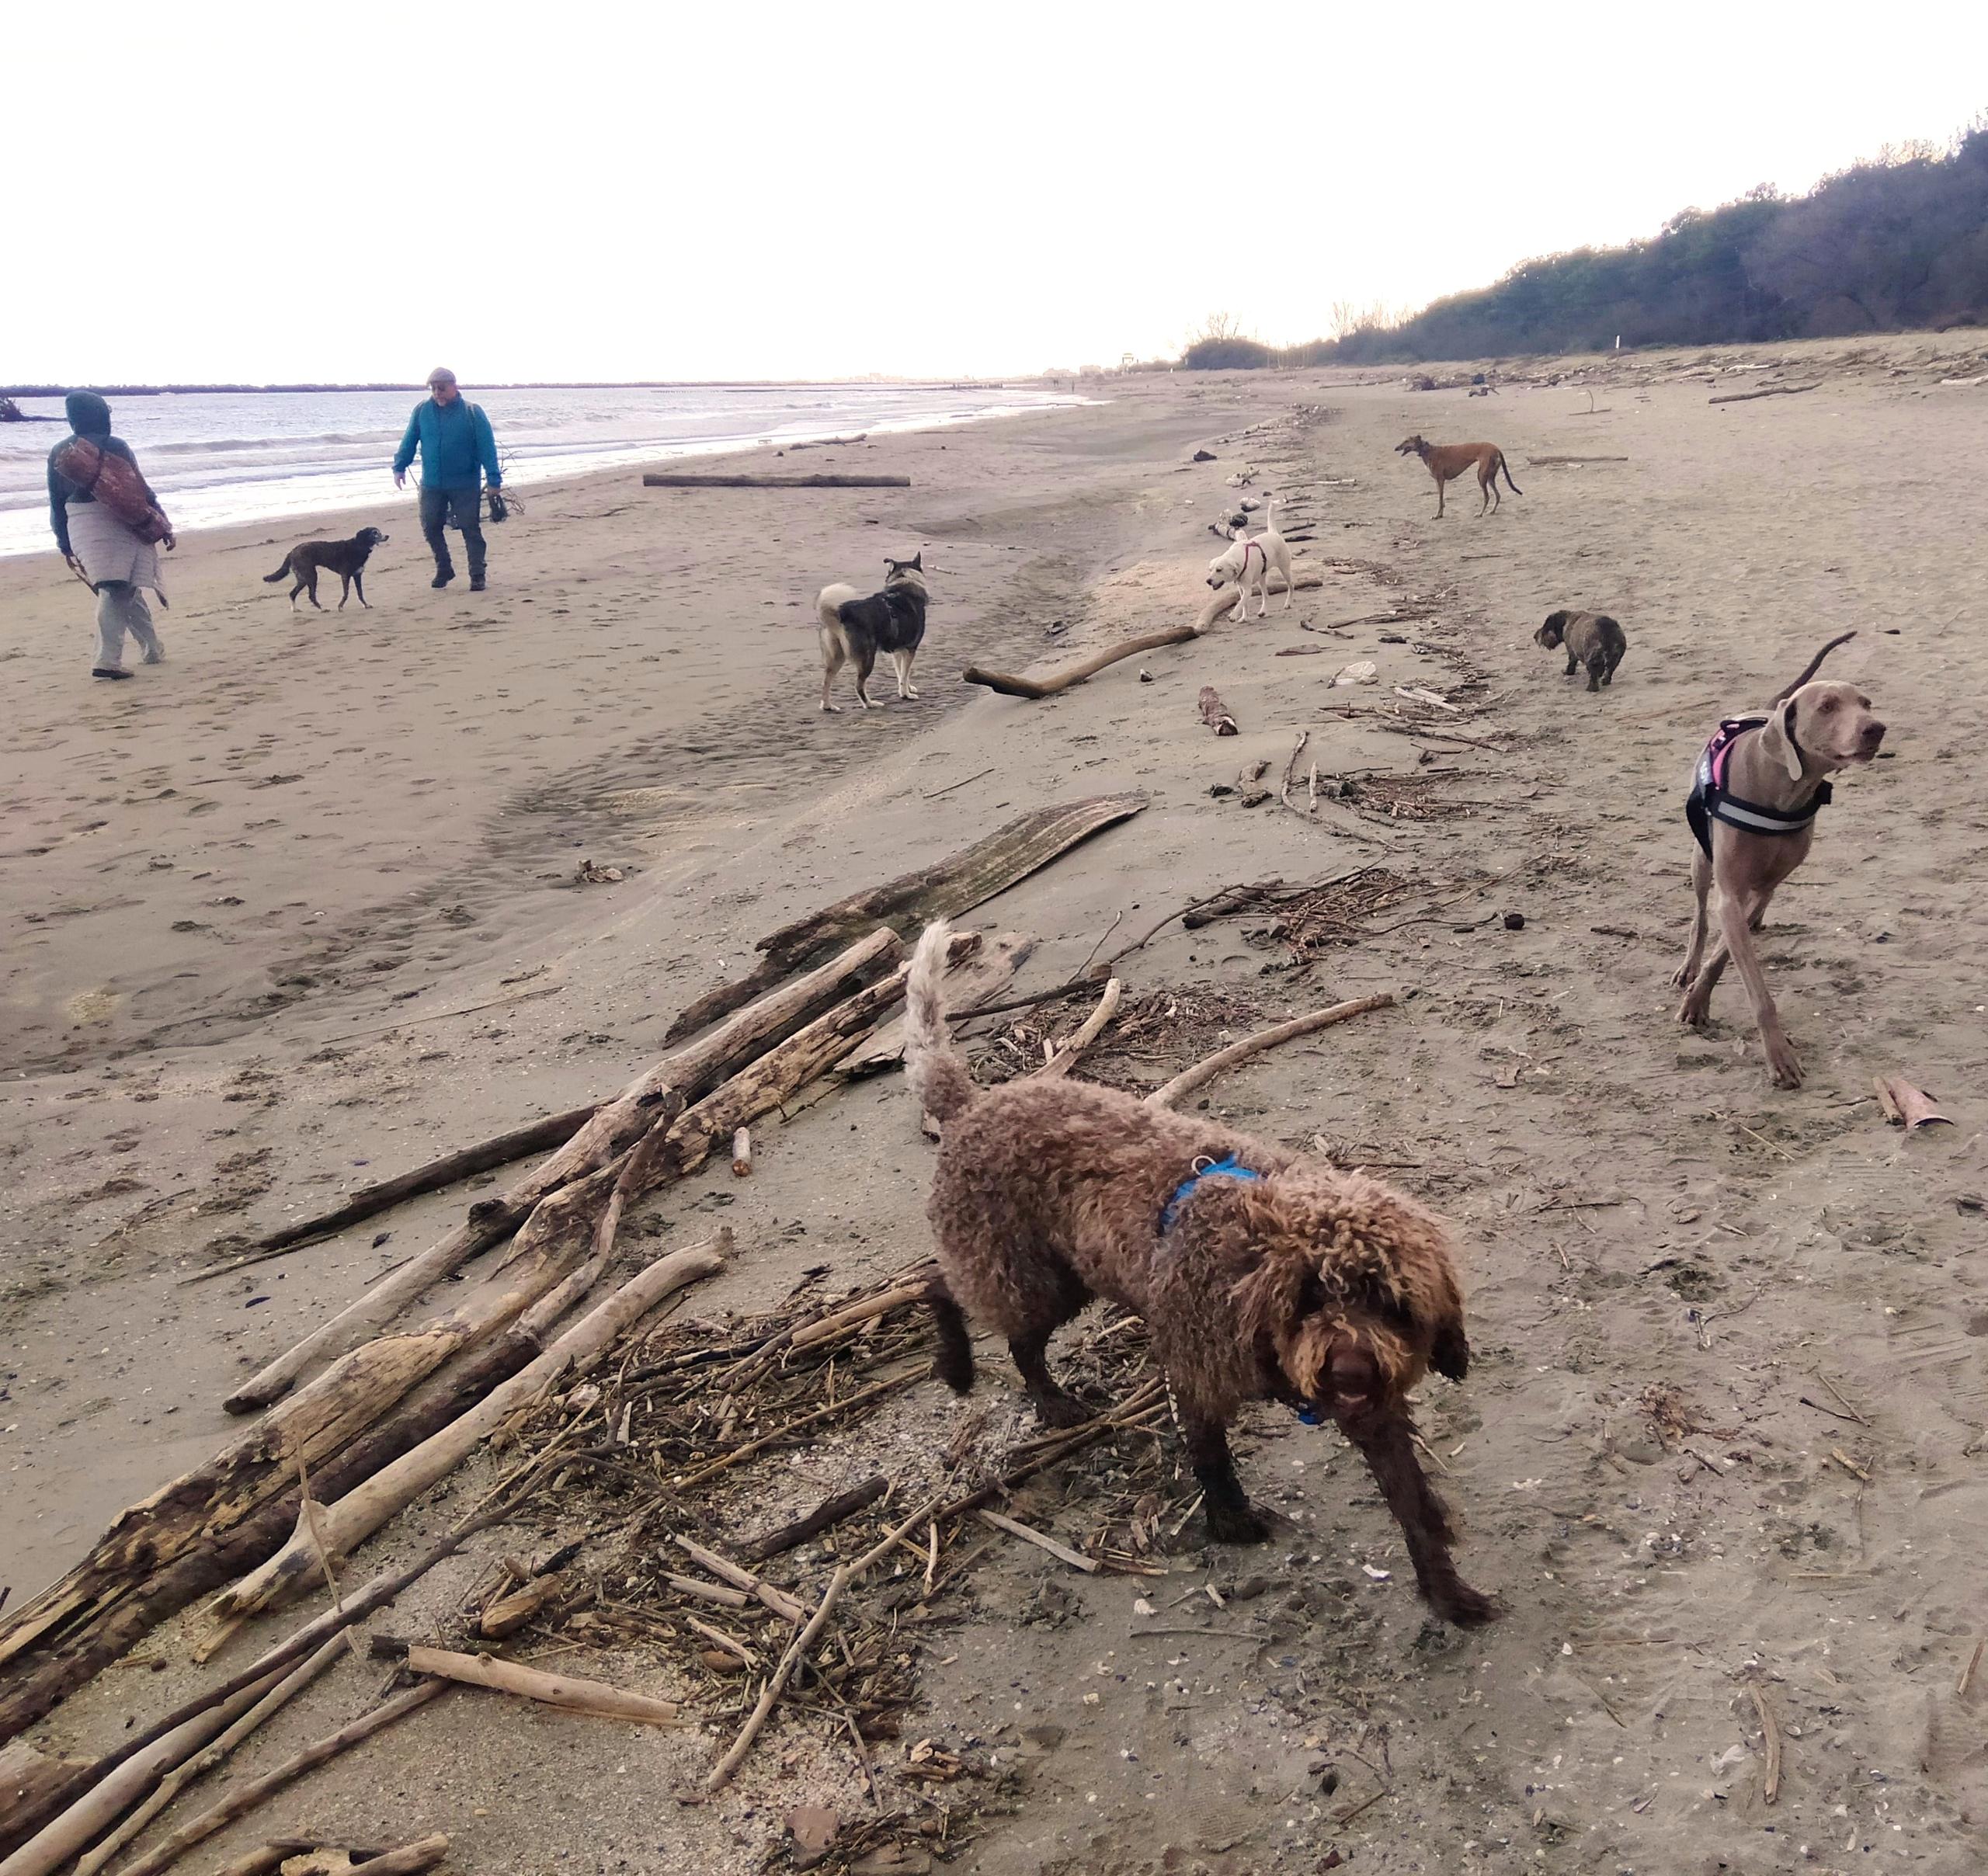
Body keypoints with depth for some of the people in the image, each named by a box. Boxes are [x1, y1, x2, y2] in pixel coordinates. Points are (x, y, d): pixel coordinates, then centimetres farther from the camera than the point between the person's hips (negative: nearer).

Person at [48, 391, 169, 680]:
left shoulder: (58, 452, 9)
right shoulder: (115, 447, -5)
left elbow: (56, 502, 12)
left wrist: (64, 543, 18)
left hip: (78, 525, 5)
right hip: (118, 524, -5)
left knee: (123, 591, 14)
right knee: (114, 591, -9)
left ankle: (153, 649, 20)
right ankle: (108, 659, -19)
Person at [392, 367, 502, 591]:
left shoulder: (472, 412, -7)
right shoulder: (422, 410, 2)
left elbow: (487, 447, -8)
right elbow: (409, 440, 9)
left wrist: (494, 479, -13)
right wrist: (399, 467, 3)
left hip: (465, 486, -3)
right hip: (431, 485, 4)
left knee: (471, 529, -1)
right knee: (431, 527, 7)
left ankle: (477, 576, 7)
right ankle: (444, 570, 24)